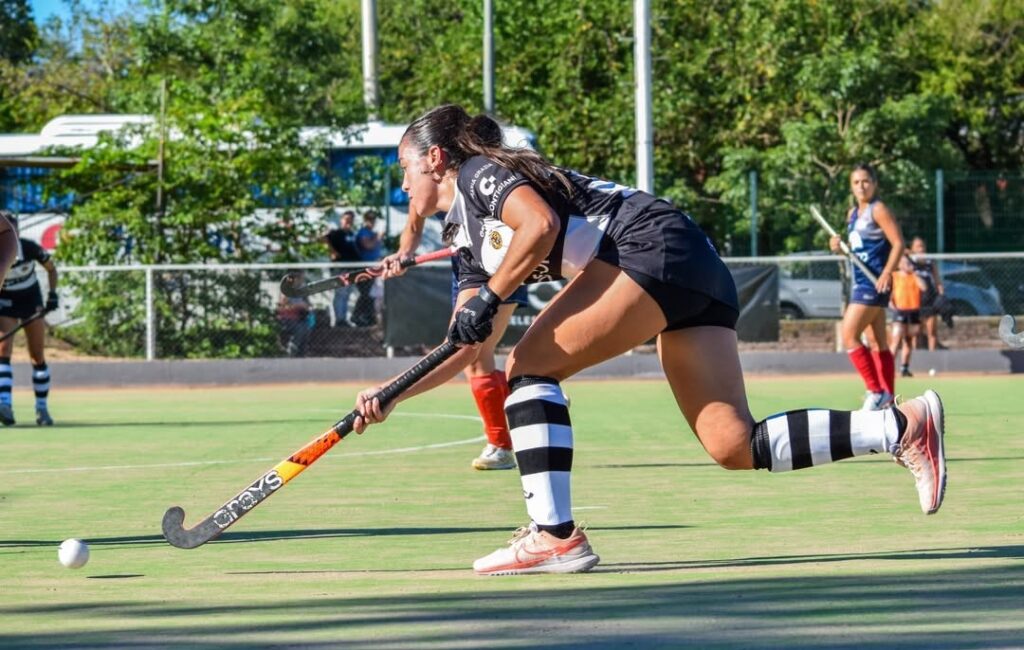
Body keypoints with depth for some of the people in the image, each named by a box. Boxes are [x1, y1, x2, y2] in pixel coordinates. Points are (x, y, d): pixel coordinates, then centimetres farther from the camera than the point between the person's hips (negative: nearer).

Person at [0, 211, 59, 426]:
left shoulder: (30, 248, -19)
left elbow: (51, 269, 0)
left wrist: (53, 294, -11)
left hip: (31, 301, 1)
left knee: (38, 357, 2)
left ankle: (42, 408, 13)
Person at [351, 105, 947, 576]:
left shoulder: (478, 173, 4)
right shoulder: (472, 241, 30)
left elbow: (540, 222, -16)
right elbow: (465, 348, 32)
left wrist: (490, 298, -9)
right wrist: (391, 395, 28)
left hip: (654, 246, -9)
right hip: (696, 276, 9)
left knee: (530, 366, -7)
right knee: (736, 447, -4)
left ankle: (555, 536, -12)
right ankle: (904, 426, -8)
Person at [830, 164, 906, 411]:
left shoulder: (878, 210, -9)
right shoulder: (853, 213, 15)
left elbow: (898, 243, -15)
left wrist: (886, 274, -23)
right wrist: (839, 247, 4)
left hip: (874, 282, -9)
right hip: (860, 283, 9)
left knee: (848, 335, -14)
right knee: (878, 344, 10)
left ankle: (876, 391, -13)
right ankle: (887, 398, 13)